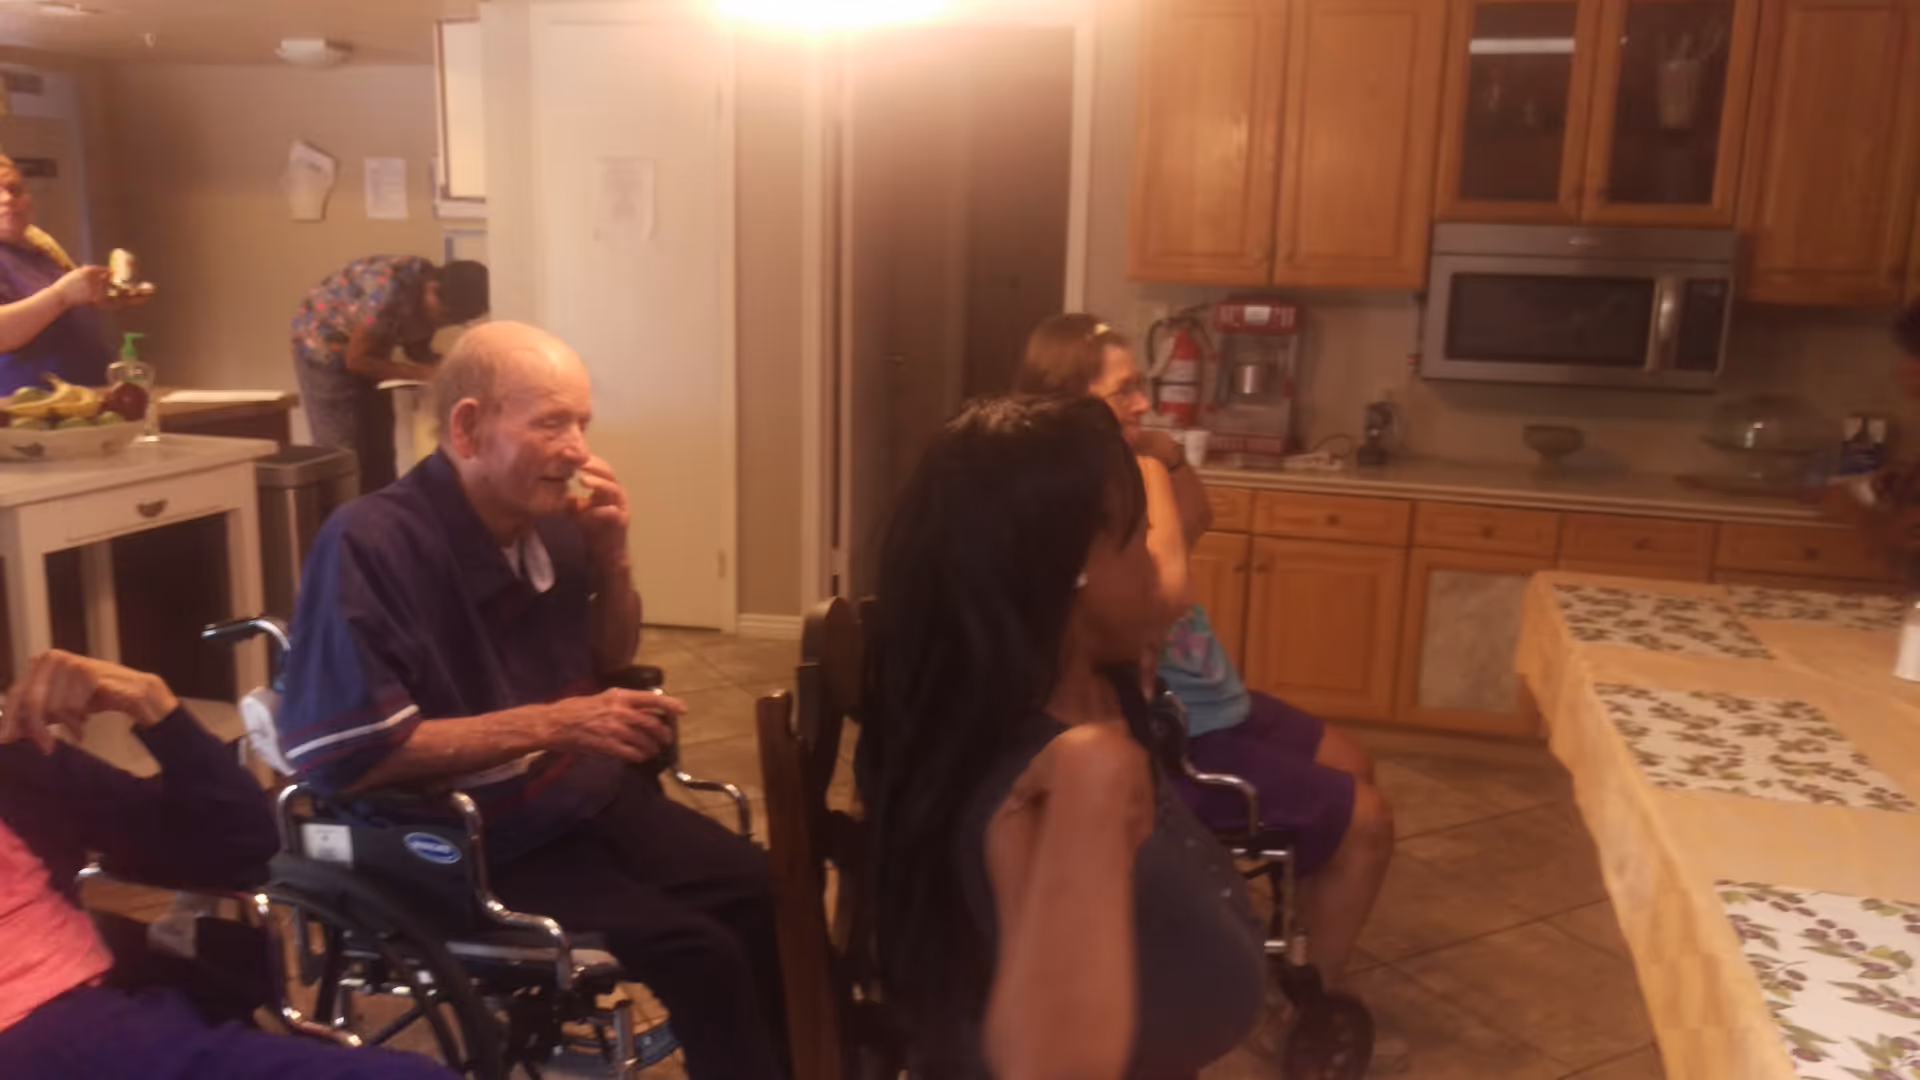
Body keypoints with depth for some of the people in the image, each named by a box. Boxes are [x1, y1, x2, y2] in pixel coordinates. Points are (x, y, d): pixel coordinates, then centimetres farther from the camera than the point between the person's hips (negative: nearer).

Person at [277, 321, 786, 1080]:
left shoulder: (550, 523, -1)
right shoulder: (370, 543, -19)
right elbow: (348, 757, -24)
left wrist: (611, 556, -6)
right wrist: (555, 723, -24)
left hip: (588, 798, 6)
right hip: (471, 844, -6)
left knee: (769, 899, -5)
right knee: (699, 953, -20)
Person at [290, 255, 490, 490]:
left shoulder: (431, 299, -13)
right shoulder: (389, 293, -35)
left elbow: (417, 346, 1)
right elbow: (356, 359, -27)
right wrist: (421, 372, -30)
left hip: (367, 350, 8)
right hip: (324, 345, -8)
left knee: (379, 449, 9)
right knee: (344, 454, -8)